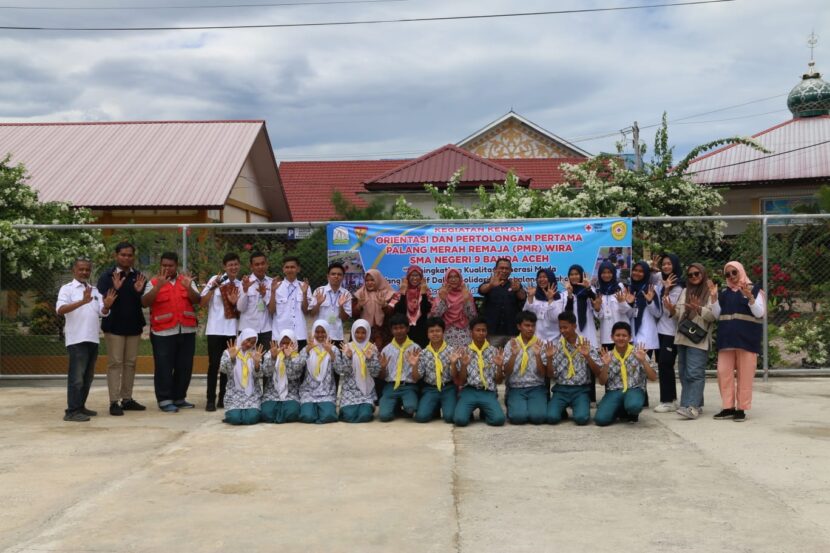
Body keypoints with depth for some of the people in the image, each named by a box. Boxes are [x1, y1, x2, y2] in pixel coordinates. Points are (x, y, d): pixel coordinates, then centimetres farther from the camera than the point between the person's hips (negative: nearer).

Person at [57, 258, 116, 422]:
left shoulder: (95, 291, 16)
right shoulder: (67, 289, -3)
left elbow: (102, 313, 8)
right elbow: (60, 310, -19)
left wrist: (107, 305, -15)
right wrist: (82, 302, -32)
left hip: (92, 339, 7)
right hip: (76, 339, -7)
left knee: (88, 376, 13)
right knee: (77, 376, -9)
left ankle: (80, 406, 22)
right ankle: (72, 411, -6)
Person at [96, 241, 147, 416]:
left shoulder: (138, 277, 7)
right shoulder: (107, 276, -4)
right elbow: (102, 300, -13)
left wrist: (140, 291, -14)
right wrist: (115, 289, -28)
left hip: (134, 326, 4)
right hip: (114, 326, -4)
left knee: (130, 363, 8)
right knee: (115, 363, -3)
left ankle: (127, 399, 16)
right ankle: (114, 402, -2)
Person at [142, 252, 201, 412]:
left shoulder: (186, 280, 11)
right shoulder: (154, 282, 2)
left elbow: (197, 300, 1)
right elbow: (145, 302, -11)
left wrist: (188, 287, -17)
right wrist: (159, 286, -22)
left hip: (187, 331, 4)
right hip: (163, 333, -3)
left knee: (185, 366, 8)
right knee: (164, 367, -2)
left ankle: (179, 398, 20)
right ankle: (165, 400, 6)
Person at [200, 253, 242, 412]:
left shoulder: (240, 285, 9)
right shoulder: (215, 279, -2)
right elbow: (202, 304, -7)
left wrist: (236, 303, -7)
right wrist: (213, 287, -18)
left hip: (233, 330, 4)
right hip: (215, 329, -4)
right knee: (214, 364, -4)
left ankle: (224, 398, 15)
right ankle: (211, 400, 0)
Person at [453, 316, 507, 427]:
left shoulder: (494, 351, 9)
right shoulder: (464, 352, 7)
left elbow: (499, 381, 8)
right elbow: (461, 380, 4)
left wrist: (499, 366, -11)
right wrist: (464, 365, -14)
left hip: (488, 392, 1)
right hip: (469, 391, -1)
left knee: (499, 419, -26)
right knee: (460, 419, -28)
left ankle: (484, 411, 8)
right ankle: (468, 411, 8)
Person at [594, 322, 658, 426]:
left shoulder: (638, 352, 1)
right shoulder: (608, 356, 7)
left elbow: (653, 378, -3)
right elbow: (602, 382, 5)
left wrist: (643, 360, -17)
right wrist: (606, 365, -12)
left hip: (634, 390, -2)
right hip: (614, 392, 2)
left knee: (633, 406, -39)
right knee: (600, 419, -24)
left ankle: (632, 413, 1)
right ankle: (619, 411, 11)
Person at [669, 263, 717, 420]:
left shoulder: (710, 292, 1)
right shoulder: (685, 292, 18)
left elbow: (713, 316, -8)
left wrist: (699, 309, -23)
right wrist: (673, 310, -5)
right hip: (682, 337, 6)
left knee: (694, 373, -13)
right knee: (684, 373, 7)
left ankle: (692, 407, -19)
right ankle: (694, 403, 14)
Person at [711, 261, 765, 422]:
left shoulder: (753, 289, 3)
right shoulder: (724, 293, 16)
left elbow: (759, 313, -6)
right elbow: (717, 315, 11)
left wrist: (750, 297, -21)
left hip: (746, 338, -4)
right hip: (726, 337, 4)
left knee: (744, 375, -2)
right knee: (724, 373, 1)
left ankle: (741, 409, 2)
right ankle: (728, 407, 8)